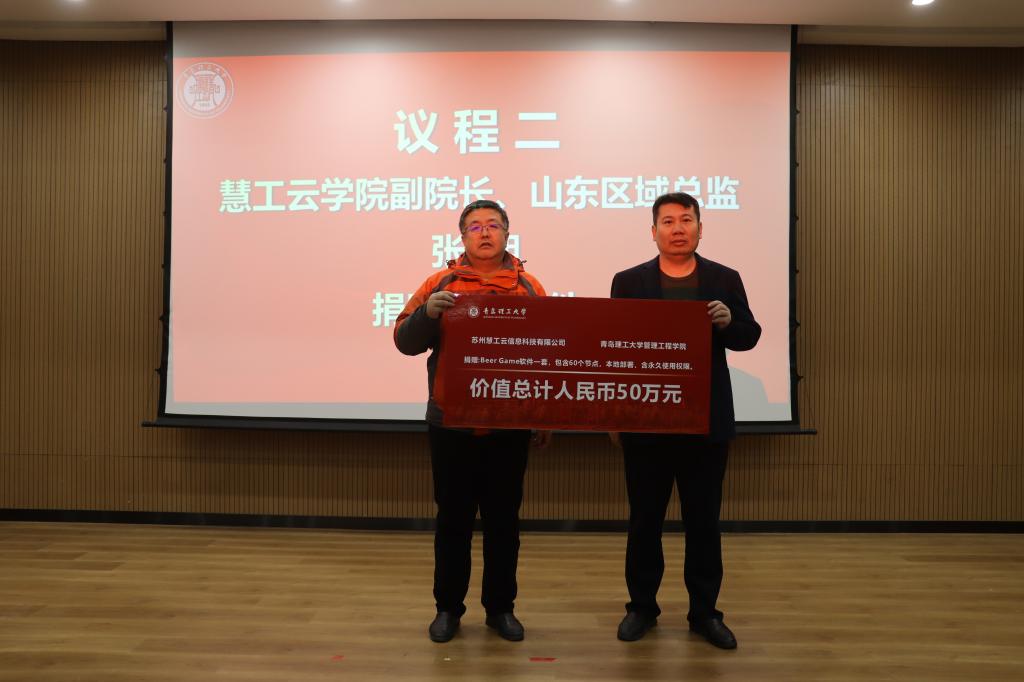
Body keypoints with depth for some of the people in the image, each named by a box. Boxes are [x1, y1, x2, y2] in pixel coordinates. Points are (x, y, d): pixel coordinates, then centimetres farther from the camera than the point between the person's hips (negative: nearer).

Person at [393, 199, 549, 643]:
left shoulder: (529, 287, 5)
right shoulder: (440, 284, 4)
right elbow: (406, 341, 0)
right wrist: (427, 312, -20)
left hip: (510, 425, 1)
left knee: (503, 519, 10)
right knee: (453, 518, 9)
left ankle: (501, 607, 25)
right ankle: (448, 607, 23)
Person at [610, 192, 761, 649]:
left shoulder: (725, 280, 5)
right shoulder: (629, 282, 2)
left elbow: (749, 338, 4)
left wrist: (728, 323, -17)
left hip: (706, 421, 1)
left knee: (704, 521, 10)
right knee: (645, 520, 10)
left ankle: (705, 611, 24)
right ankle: (642, 606, 25)